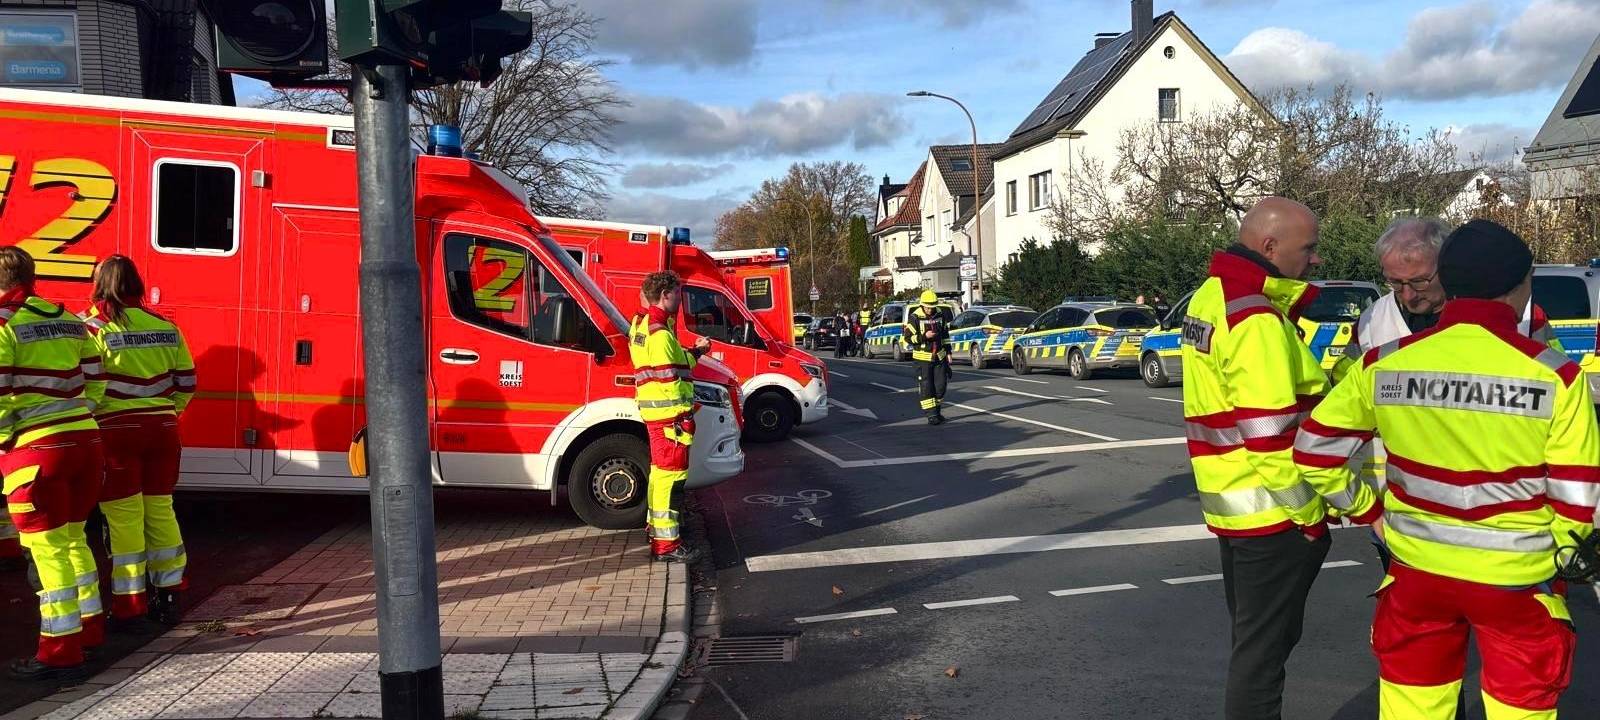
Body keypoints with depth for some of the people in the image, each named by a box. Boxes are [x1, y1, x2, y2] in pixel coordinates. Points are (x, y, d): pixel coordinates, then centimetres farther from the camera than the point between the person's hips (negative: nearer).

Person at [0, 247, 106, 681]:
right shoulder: (70, 322, 13)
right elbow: (95, 381, 15)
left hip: (37, 448, -7)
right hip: (85, 441, 7)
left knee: (48, 548, -1)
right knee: (73, 538, 20)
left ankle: (61, 653, 3)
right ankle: (89, 626, 29)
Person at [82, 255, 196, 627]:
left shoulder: (93, 326, -6)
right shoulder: (165, 326, 7)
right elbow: (186, 381, 10)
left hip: (116, 431, -4)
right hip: (162, 429, 4)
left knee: (124, 518, 2)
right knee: (161, 511, 13)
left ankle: (130, 607, 7)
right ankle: (168, 596, 19)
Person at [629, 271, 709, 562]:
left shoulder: (642, 324, 16)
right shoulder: (660, 332, -17)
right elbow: (668, 379, -21)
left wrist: (694, 351, 17)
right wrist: (682, 417, -20)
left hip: (654, 412, 11)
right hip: (668, 412, -11)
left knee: (661, 471, 21)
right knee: (671, 474, -7)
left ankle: (657, 527, 33)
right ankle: (666, 543, -4)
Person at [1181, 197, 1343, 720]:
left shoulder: (1213, 297, 9)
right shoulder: (1256, 320, -21)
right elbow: (1270, 433, -23)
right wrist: (1308, 512, -14)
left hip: (1230, 503, 9)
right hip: (1272, 511, -9)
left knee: (1252, 637, 22)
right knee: (1265, 645, 3)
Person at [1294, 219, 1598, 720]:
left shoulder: (1386, 362, -8)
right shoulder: (1554, 374, -14)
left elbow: (1314, 450, -2)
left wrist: (1368, 511, 9)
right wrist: (1556, 547, 11)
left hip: (1417, 566, 2)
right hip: (1516, 577, -2)